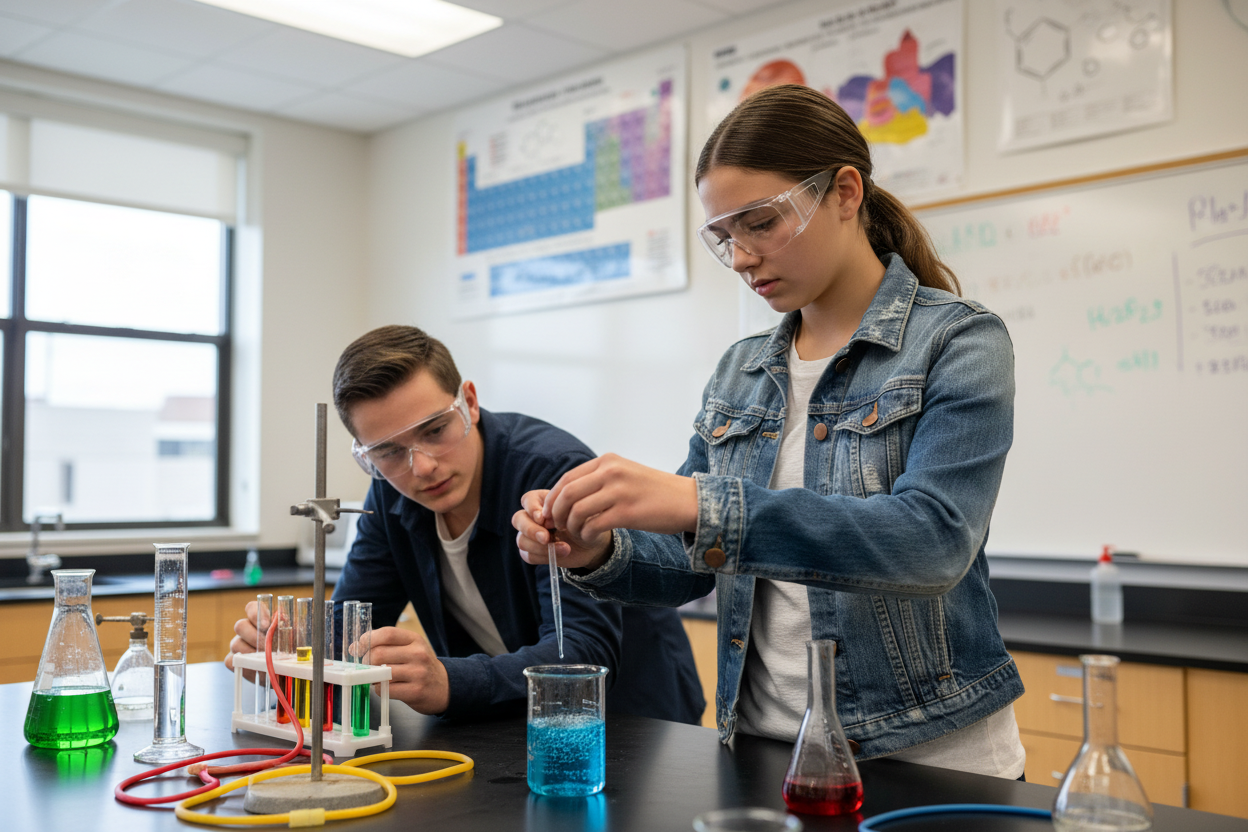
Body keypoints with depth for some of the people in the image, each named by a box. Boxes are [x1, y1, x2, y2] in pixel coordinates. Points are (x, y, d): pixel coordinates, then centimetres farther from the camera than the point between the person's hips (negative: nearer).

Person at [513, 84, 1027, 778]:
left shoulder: (957, 341, -9)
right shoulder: (741, 371, 7)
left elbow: (934, 539, -26)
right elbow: (690, 564, 8)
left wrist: (703, 506, -35)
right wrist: (600, 550, -14)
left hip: (930, 762, -5)